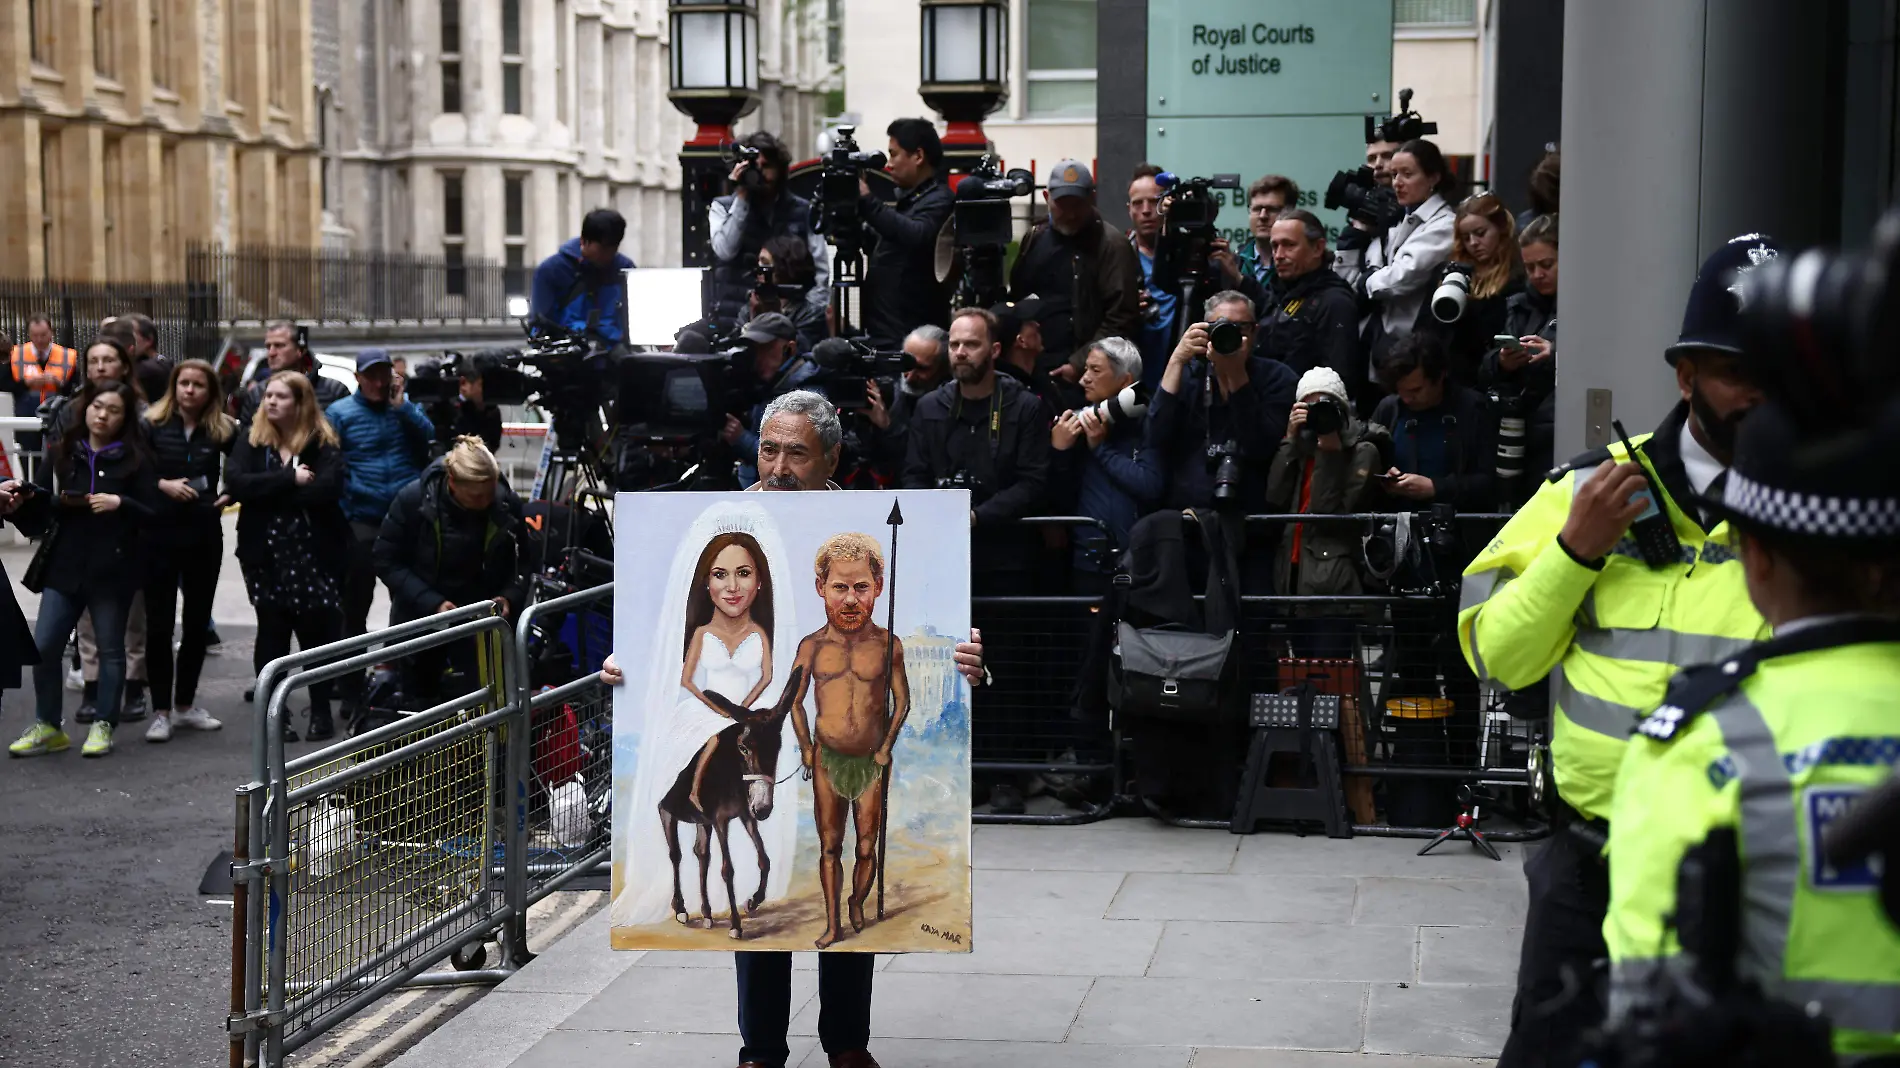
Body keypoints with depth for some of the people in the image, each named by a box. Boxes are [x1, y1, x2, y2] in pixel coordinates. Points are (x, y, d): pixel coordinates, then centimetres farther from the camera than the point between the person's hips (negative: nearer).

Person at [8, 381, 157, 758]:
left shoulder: (135, 458, 0)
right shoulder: (63, 452, 7)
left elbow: (152, 514, -3)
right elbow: (39, 501, 6)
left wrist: (120, 503, -19)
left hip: (112, 568, -2)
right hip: (63, 565, 2)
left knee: (110, 648, 7)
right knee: (44, 646, -2)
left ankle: (103, 726, 18)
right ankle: (47, 727, 12)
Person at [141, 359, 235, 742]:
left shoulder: (223, 430, 1)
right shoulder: (153, 425, -4)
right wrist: (162, 484, -20)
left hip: (204, 534, 3)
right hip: (160, 533, -3)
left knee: (197, 621, 11)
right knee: (159, 624, -1)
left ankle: (185, 705, 24)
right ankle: (161, 712, 5)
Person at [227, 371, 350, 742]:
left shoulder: (323, 442, -2)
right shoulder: (251, 440, 4)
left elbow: (327, 488, -19)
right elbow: (235, 482, -12)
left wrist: (266, 493, -15)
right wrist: (291, 479, -18)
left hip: (315, 553, -1)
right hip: (265, 554, 2)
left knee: (318, 630, 5)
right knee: (271, 634, 4)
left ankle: (321, 711, 19)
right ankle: (276, 714, 12)